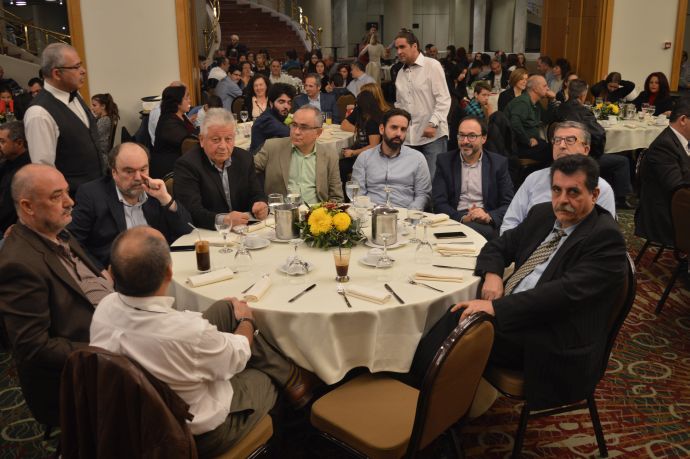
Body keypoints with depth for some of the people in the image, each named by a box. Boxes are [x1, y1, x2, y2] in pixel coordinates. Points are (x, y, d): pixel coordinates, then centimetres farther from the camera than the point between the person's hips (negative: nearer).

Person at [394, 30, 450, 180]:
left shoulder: (432, 66, -1)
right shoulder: (401, 73, 17)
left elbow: (443, 100, -8)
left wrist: (433, 124, -19)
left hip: (432, 134, -6)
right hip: (409, 136, 6)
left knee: (433, 179, -9)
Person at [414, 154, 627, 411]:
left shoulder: (606, 237, -11)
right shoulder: (543, 214, 13)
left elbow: (566, 291, -23)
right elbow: (499, 246, 22)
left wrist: (497, 308, -28)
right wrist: (492, 275, -2)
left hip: (555, 346, -7)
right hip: (511, 314, 7)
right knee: (453, 319, -18)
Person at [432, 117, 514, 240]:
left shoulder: (499, 163, 9)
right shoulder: (445, 161, 10)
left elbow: (509, 203, 4)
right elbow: (439, 202, 3)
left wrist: (489, 216, -17)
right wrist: (462, 218, -15)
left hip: (487, 224, 0)